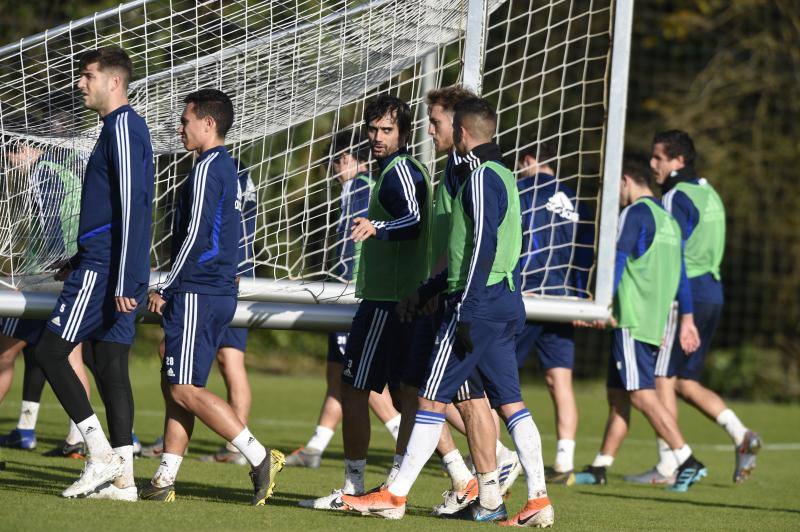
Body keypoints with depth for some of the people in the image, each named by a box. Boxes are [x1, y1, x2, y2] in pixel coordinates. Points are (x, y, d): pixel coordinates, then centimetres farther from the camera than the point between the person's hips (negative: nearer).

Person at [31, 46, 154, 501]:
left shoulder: (123, 128, -13)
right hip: (111, 271, 10)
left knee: (51, 351, -6)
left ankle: (102, 455, -8)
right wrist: (82, 259, 27)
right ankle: (122, 477, 4)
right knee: (110, 366, 7)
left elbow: (131, 208, -20)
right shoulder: (123, 128, 19)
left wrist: (123, 281, -23)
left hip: (103, 272, -10)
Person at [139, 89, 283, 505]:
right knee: (174, 385, 10)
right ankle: (164, 480, 9)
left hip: (197, 295, -10)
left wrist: (165, 289, -11)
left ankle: (258, 456, -13)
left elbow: (195, 236, -18)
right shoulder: (228, 169, 17)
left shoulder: (207, 169, -13)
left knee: (185, 389, -10)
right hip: (220, 292, 10)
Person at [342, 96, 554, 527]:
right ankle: (538, 499, 3)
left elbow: (483, 247, -19)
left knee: (433, 398, -5)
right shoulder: (502, 176, 19)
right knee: (510, 402, 7)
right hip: (506, 302, 9)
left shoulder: (481, 177, -11)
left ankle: (395, 496, -3)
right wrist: (431, 288, 30)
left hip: (479, 302, -9)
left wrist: (466, 311, -22)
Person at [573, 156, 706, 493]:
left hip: (633, 319, -9)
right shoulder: (667, 219, 20)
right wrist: (687, 319, 25)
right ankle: (599, 468, 14)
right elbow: (680, 272, 22)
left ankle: (687, 461, -17)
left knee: (641, 394, -11)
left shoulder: (635, 213, -6)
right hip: (656, 323, 9)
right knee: (617, 394, 11)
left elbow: (618, 260, -15)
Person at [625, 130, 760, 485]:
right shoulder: (709, 193, 18)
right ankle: (740, 435, -1)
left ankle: (667, 466, -4)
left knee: (663, 379, -3)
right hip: (712, 292, 9)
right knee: (685, 382, 14)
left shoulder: (676, 198, -11)